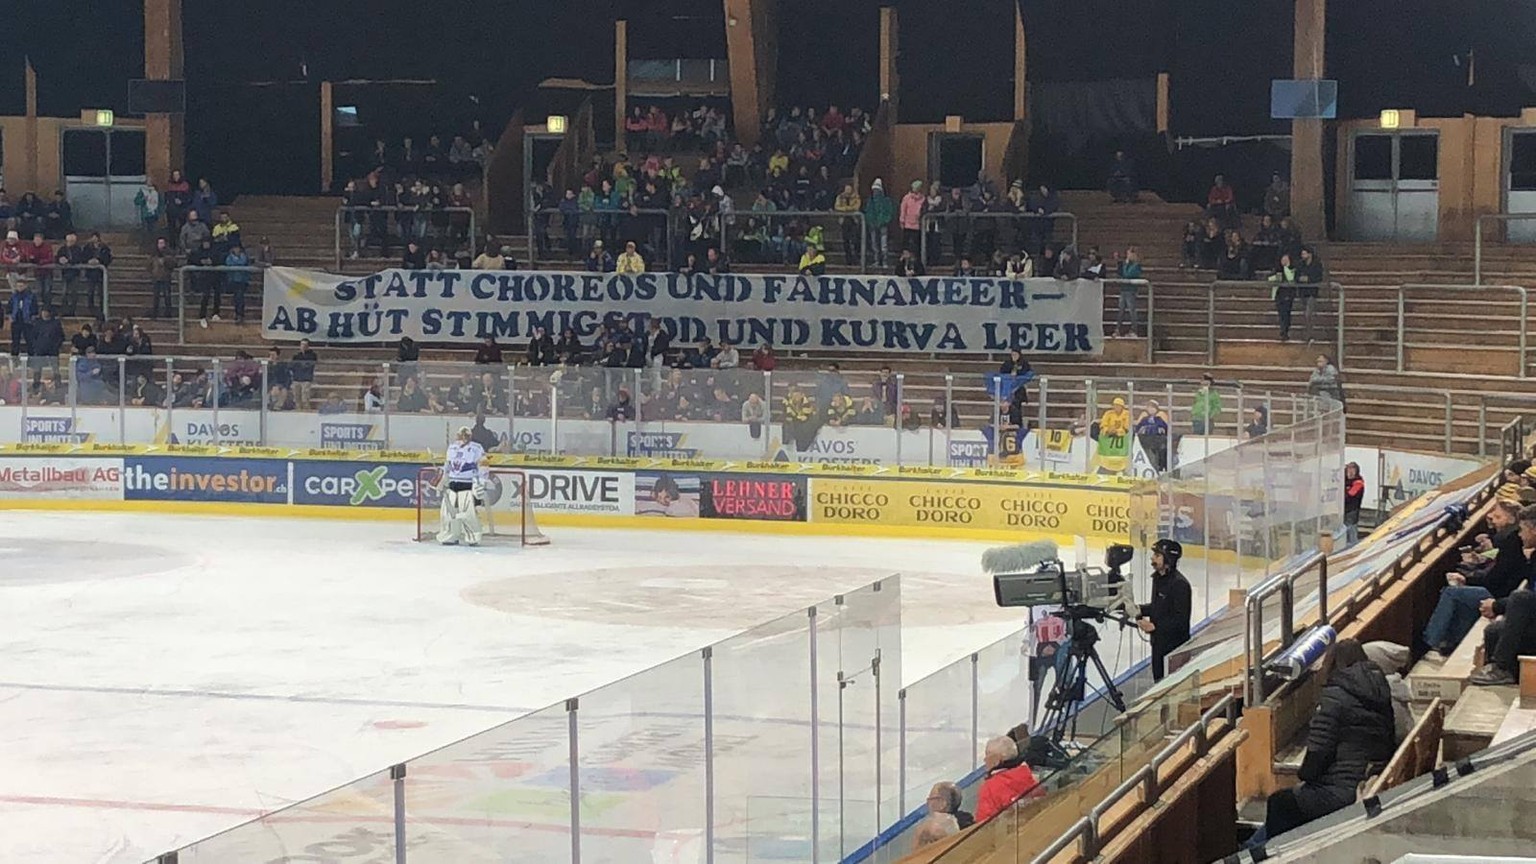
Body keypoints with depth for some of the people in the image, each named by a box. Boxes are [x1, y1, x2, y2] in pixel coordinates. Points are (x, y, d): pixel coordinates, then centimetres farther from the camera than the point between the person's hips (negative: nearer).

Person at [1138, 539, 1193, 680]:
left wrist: (1155, 626, -26)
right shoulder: (1158, 578, 10)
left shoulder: (1179, 584, -19)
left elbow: (1181, 619, -22)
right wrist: (1139, 609, 6)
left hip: (1174, 647, -10)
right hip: (1158, 642, 10)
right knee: (1159, 681, 17)